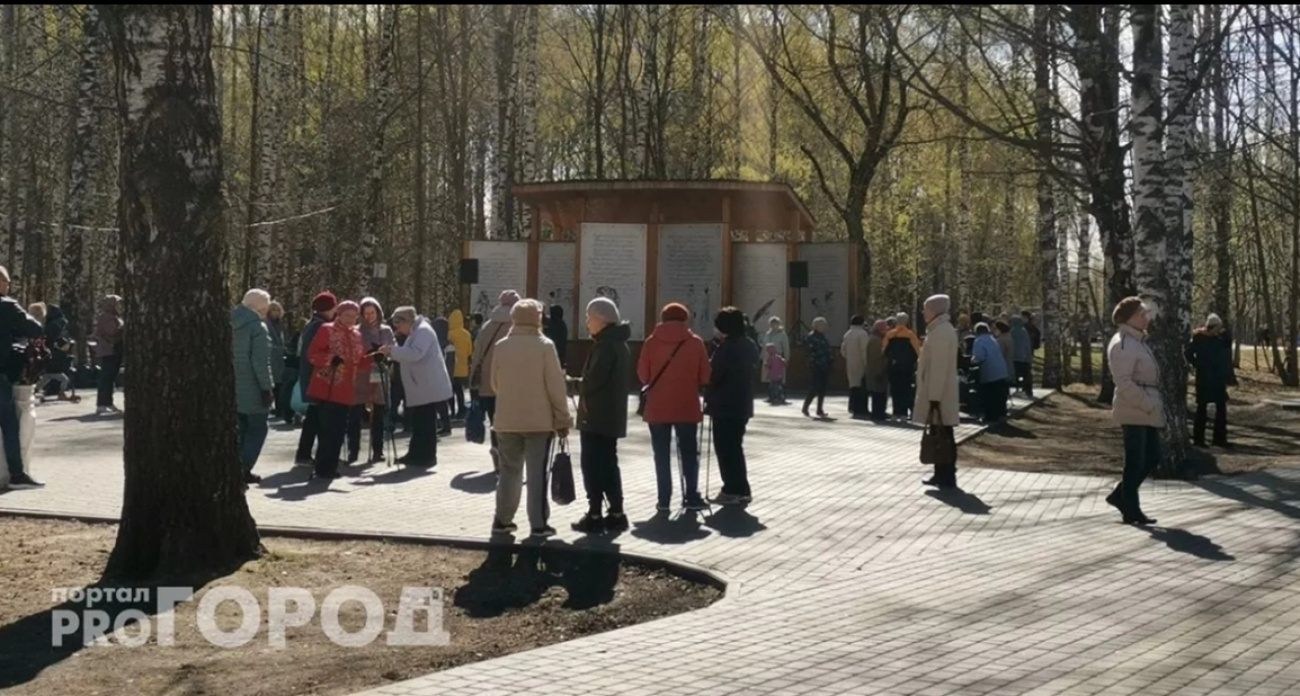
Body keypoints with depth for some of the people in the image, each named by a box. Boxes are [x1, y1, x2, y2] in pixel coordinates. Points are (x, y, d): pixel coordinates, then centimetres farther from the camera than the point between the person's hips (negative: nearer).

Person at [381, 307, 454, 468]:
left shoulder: (423, 330, -13)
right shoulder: (416, 332, 20)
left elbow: (415, 354, -27)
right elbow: (409, 356, 25)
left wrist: (392, 350, -22)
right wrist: (393, 353, 11)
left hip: (429, 387, -10)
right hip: (421, 387, 10)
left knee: (426, 423, -5)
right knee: (419, 423, 13)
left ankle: (427, 457, 0)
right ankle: (417, 455, 19)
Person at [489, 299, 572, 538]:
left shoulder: (501, 346, 0)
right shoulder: (545, 346, -9)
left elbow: (495, 384, 8)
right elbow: (555, 386, -9)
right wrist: (562, 418, -2)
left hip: (507, 420, 3)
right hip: (539, 420, -3)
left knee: (509, 470, 14)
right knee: (537, 473, 1)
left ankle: (503, 520, 18)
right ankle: (538, 524, 1)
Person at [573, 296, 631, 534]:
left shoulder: (605, 345, -16)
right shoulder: (618, 343, 15)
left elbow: (594, 378, -22)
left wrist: (580, 389, -3)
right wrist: (583, 386, 7)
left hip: (596, 414, -10)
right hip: (611, 414, 10)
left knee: (592, 465, -5)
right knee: (608, 463, 14)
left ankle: (595, 515, -3)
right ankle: (616, 514, 16)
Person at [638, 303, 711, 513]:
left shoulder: (651, 342, -1)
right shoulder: (695, 342, -2)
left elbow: (642, 374, 1)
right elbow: (704, 377, 0)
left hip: (657, 407, 0)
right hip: (687, 407, 0)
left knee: (662, 454, 7)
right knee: (689, 452, 10)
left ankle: (664, 499, 4)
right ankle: (692, 497, 7)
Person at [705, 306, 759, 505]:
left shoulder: (726, 348, -18)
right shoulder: (750, 346, 10)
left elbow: (713, 376, -16)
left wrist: (708, 399, 0)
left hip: (725, 405, -9)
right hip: (742, 403, 9)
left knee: (725, 448, -1)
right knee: (735, 446, 17)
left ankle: (733, 490, 0)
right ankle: (740, 489, 19)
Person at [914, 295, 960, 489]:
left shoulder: (940, 332, -17)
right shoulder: (941, 330, 15)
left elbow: (939, 367, -22)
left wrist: (934, 397, -22)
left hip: (939, 396, -10)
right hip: (938, 394, 10)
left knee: (943, 437, -5)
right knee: (940, 437, 13)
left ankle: (947, 477, -1)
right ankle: (942, 475, 19)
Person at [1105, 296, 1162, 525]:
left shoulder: (1138, 341, 16)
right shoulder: (1123, 344, -16)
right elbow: (1124, 383, -23)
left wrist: (1154, 405, 13)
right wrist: (1148, 405, -21)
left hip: (1147, 410, 10)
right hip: (1134, 413, -10)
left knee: (1152, 457, 14)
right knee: (1135, 461, 0)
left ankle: (1120, 496, 24)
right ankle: (1131, 511, 11)